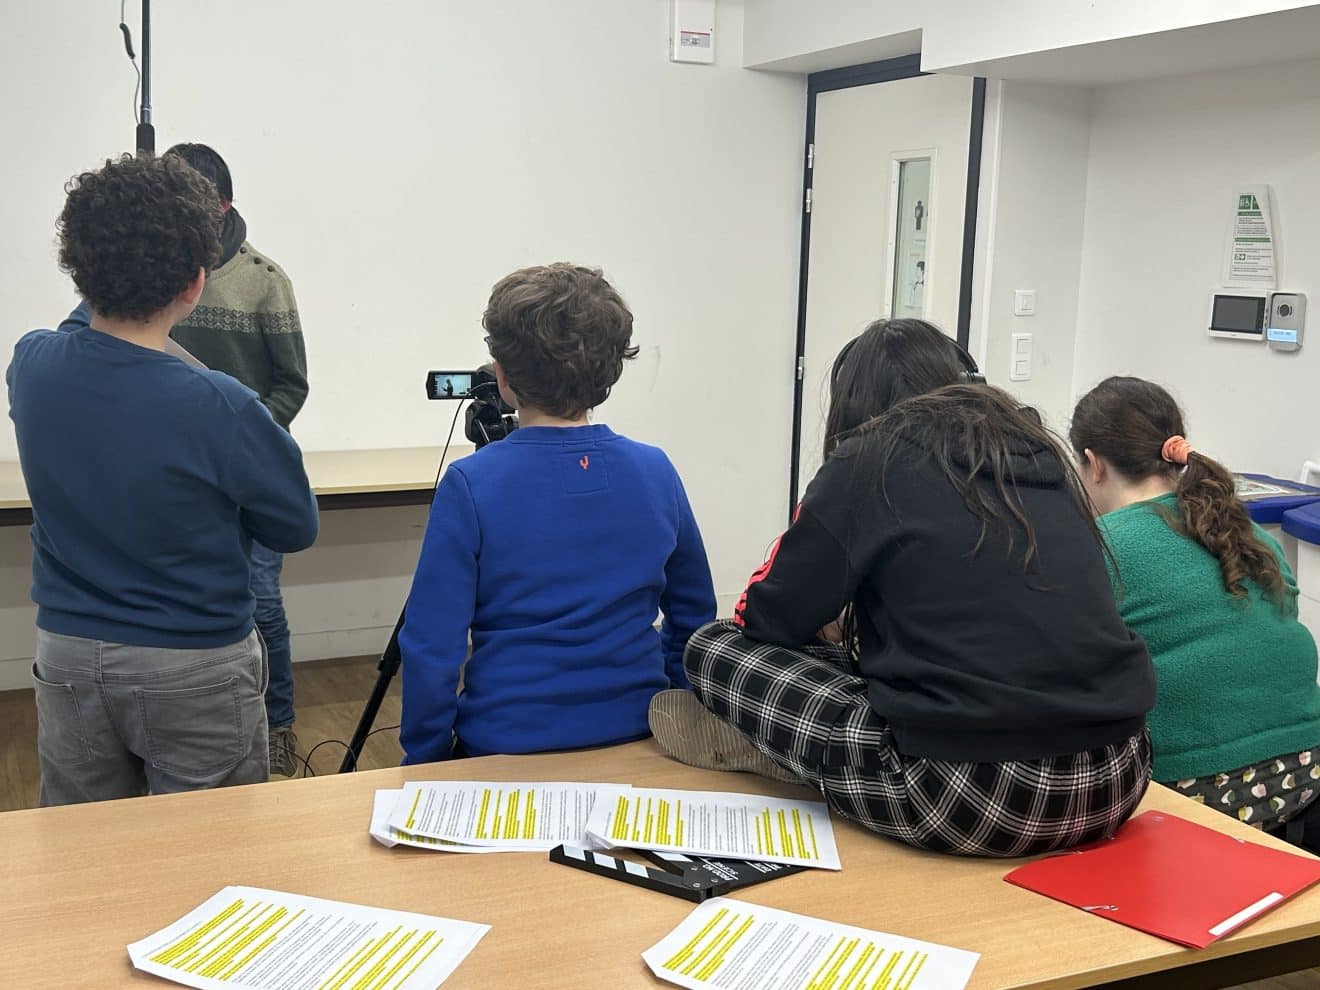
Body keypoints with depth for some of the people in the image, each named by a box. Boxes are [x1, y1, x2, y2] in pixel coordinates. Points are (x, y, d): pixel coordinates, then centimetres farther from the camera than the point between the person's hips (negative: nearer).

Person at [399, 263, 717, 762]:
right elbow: (694, 620, 8)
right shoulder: (656, 472, -2)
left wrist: (424, 762, 1)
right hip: (636, 740, 4)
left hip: (507, 748, -3)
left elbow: (431, 647, -13)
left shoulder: (471, 485, -14)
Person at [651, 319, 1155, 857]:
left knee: (714, 648, 5)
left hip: (976, 796, -6)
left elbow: (767, 620, 5)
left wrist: (828, 616, 27)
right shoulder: (1040, 449, 16)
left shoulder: (870, 458, 0)